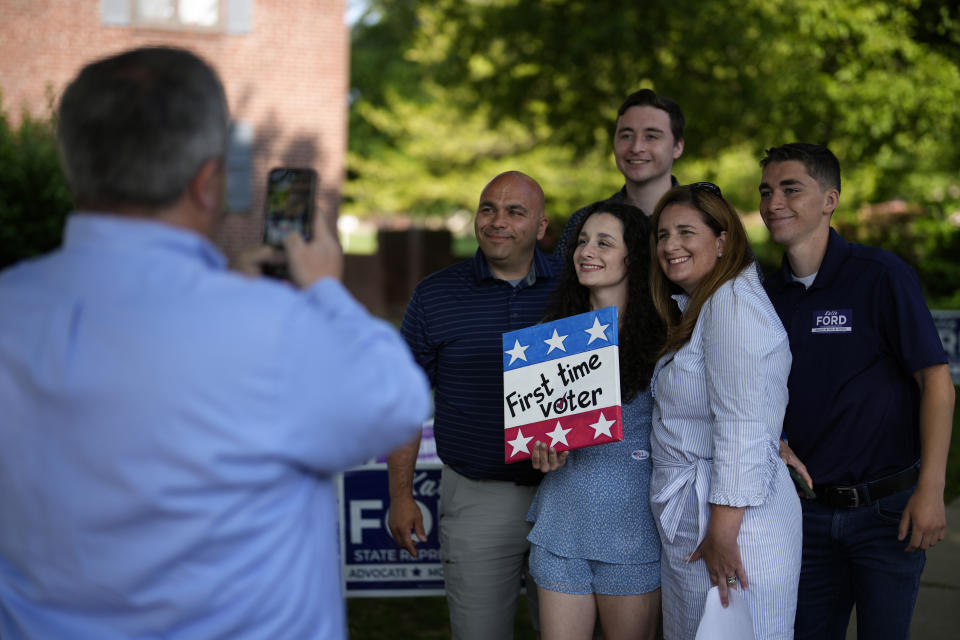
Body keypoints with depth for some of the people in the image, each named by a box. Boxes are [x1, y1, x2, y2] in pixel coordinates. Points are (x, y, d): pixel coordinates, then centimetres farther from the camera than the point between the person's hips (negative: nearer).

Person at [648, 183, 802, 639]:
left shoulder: (732, 302, -14)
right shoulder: (695, 310, 18)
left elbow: (742, 428, -20)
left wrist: (722, 533, -21)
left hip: (729, 517, -10)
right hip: (687, 526, 10)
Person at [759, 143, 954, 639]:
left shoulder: (881, 275, -11)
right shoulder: (769, 293, 4)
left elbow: (936, 380, -12)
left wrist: (930, 490, -17)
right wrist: (775, 444, -6)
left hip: (887, 507, -4)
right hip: (808, 510, 5)